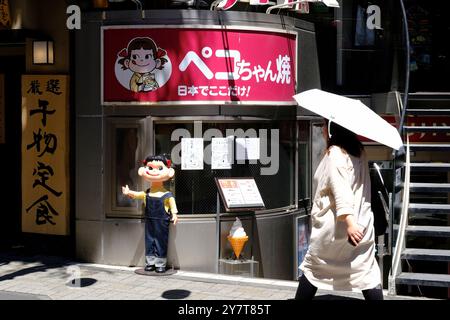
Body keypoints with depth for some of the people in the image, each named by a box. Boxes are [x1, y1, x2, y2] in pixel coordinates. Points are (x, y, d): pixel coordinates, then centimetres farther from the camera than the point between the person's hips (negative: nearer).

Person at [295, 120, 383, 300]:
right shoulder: (359, 151, 11)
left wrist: (349, 221, -31)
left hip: (334, 226, -5)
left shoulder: (334, 154, -12)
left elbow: (340, 189, -24)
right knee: (368, 273, 3)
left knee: (312, 268, 12)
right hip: (361, 224, 6)